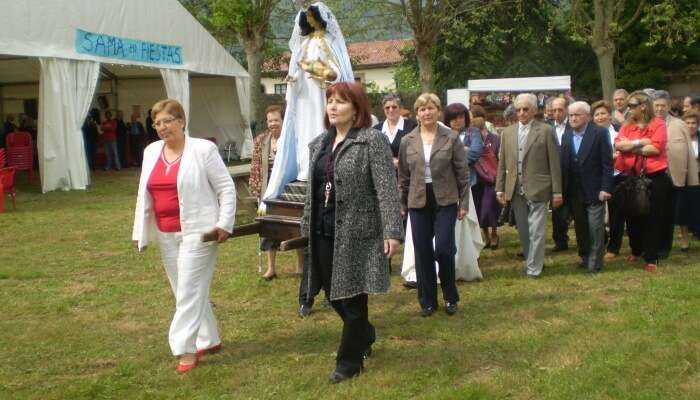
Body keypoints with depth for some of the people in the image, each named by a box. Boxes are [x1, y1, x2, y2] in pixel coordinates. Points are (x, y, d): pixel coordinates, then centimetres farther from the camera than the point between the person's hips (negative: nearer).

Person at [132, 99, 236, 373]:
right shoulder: (151, 152, 9)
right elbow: (144, 195, 15)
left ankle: (187, 349, 3)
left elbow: (226, 189, -7)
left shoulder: (203, 149, -8)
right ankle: (209, 340, 25)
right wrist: (141, 232, 13)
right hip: (166, 234, 7)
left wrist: (224, 224, -14)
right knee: (185, 291, 13)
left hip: (197, 232, -6)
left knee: (190, 290, -5)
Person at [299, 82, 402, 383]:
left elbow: (387, 188, -16)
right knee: (333, 292, 16)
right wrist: (306, 227, 18)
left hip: (356, 233, -7)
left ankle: (349, 361, 21)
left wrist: (392, 231, -23)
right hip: (324, 232, 7)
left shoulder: (372, 140, -9)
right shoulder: (319, 144, 12)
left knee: (351, 297, 4)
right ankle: (364, 335, 43)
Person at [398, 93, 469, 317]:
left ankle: (450, 296, 15)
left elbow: (463, 173, 0)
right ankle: (427, 300, 19)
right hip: (418, 202, 2)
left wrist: (464, 203, -3)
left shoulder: (452, 139, -1)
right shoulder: (408, 141, 5)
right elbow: (403, 176, 10)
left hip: (445, 201, -2)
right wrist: (402, 204, 10)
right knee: (423, 252, 6)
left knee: (443, 249, -7)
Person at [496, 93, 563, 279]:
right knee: (523, 231, 12)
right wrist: (500, 188, 7)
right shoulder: (508, 132, 10)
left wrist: (557, 191, -6)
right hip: (515, 191, 4)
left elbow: (554, 163, -3)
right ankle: (531, 260, 27)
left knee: (536, 231, -2)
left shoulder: (546, 131, -2)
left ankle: (534, 268, 7)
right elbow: (502, 163, 12)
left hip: (537, 189, -4)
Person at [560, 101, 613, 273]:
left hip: (594, 191, -5)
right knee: (580, 228, 12)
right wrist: (563, 190, 4)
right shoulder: (566, 136, 9)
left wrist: (605, 188, -15)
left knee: (596, 228, -2)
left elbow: (607, 163, -9)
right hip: (574, 193, 5)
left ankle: (594, 263, 7)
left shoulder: (600, 133, -7)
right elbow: (563, 164, 8)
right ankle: (585, 258, 25)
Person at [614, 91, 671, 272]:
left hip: (654, 177, -5)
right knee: (632, 217, 13)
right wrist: (640, 143, -18)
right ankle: (636, 250, 33)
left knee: (652, 218, 1)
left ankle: (651, 258, 10)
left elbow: (656, 148, -17)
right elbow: (618, 144, -7)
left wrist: (630, 147, -10)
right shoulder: (627, 125, 8)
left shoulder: (658, 124, -5)